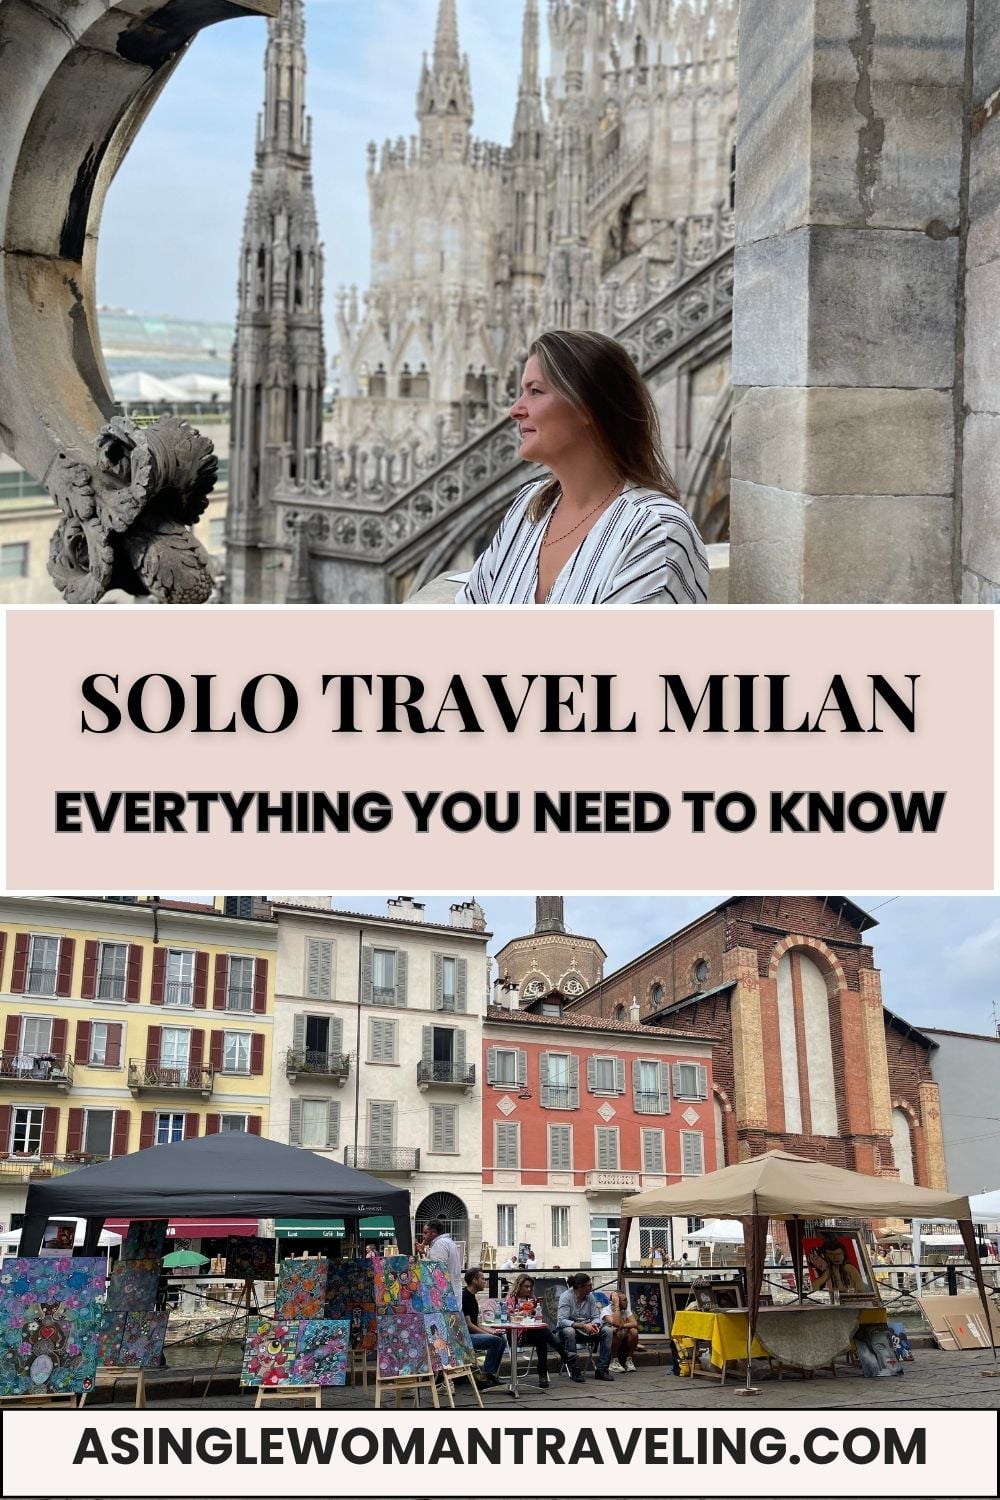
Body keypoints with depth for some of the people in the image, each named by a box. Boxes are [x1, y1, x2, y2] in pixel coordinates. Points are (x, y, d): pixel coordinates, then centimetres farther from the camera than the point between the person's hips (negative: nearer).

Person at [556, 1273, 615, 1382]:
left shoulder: (590, 1296, -1)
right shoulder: (566, 1297, -18)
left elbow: (595, 1317, 1)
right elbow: (562, 1321, -27)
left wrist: (595, 1325, -24)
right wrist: (583, 1325, -37)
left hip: (586, 1328, 5)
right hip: (570, 1327, -5)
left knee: (607, 1330, -17)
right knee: (569, 1331, -39)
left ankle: (601, 1369, -14)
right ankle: (575, 1371, -28)